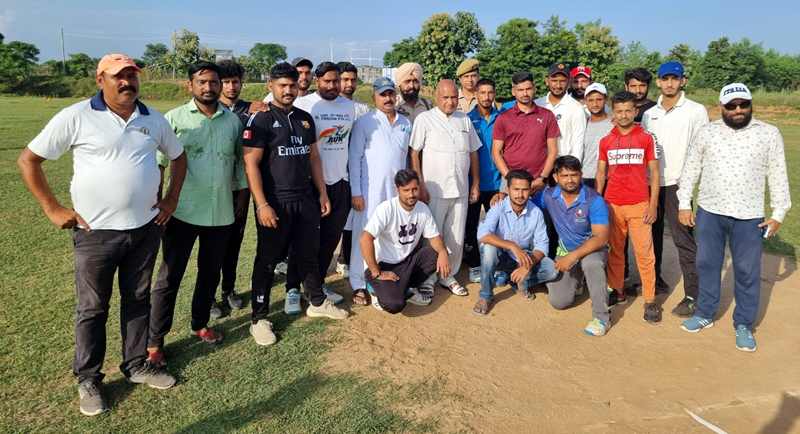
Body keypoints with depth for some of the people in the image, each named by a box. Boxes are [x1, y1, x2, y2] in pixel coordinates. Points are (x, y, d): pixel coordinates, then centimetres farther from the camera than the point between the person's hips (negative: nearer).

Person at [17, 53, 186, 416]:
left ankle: (137, 365, 33)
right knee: (93, 308, 10)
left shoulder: (153, 120, 3)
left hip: (146, 228, 4)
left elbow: (178, 156, 18)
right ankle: (88, 379, 27)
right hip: (96, 232, -3)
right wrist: (53, 209, -7)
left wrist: (171, 199, 10)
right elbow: (28, 160, -3)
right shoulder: (76, 117, -9)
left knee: (138, 300, 16)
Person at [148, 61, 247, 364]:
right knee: (169, 278, 2)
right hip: (182, 213, -3)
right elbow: (157, 164, -4)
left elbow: (240, 158, 15)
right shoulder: (174, 119, -4)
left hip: (221, 214, 4)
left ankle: (199, 325, 35)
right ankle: (154, 342, 14)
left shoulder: (233, 120, 5)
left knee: (210, 274, 16)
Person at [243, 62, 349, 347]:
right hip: (274, 203, -5)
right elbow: (251, 163, -13)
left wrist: (322, 193, 11)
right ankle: (259, 319, 17)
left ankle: (317, 303, 34)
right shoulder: (261, 119, -8)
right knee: (267, 260, 4)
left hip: (305, 200, 6)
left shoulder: (305, 119, 11)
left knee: (309, 254, 16)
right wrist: (262, 205, -19)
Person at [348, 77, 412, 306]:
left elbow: (407, 156, 15)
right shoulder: (364, 122, -2)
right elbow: (355, 158, -4)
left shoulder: (405, 123, 12)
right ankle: (358, 285, 8)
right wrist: (356, 192, -9)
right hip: (371, 191, -4)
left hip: (398, 190, 4)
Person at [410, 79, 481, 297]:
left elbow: (473, 153, 16)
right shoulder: (425, 119, -1)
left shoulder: (465, 120, 12)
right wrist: (420, 185, -11)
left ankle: (448, 276, 24)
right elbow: (414, 153, -5)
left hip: (461, 190, 4)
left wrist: (476, 183, 11)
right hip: (434, 190, -4)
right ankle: (428, 279, 15)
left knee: (456, 237, 9)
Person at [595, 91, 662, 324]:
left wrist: (653, 204, -5)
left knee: (644, 252, -2)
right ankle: (617, 291, 22)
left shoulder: (647, 138, 1)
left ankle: (650, 301, 4)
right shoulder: (605, 141, 7)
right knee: (614, 250, 9)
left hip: (639, 205, -2)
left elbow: (654, 174, 2)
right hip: (612, 204, 3)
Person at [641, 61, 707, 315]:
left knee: (683, 239, -6)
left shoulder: (696, 111, -2)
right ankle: (653, 278, 29)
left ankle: (693, 295, -1)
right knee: (652, 234, 14)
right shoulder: (649, 114, 12)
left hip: (676, 184, -5)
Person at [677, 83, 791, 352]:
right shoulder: (706, 132, 2)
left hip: (748, 216, -1)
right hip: (709, 212, 2)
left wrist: (778, 214, -2)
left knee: (747, 271, 6)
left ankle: (744, 325, 21)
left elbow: (778, 177, 1)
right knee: (707, 264, 12)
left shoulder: (769, 134, -1)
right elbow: (691, 170, 5)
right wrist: (684, 204, 1)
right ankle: (705, 314, 28)